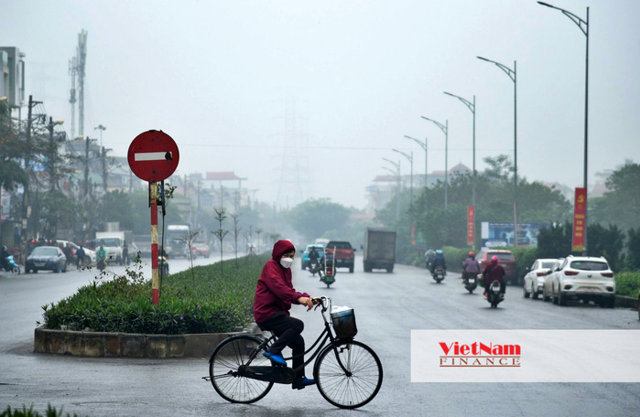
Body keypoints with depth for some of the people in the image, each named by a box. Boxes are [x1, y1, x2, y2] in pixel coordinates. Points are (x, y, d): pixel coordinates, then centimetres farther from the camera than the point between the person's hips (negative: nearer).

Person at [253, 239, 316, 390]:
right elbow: (278, 287, -25)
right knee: (297, 325, -25)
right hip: (267, 313, -9)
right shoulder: (271, 266, -8)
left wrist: (307, 297, -3)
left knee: (298, 342, 6)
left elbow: (289, 291, 16)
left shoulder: (286, 269, 21)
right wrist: (299, 297, -38)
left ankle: (298, 379, 12)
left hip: (277, 313, 9)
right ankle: (274, 351, -19)